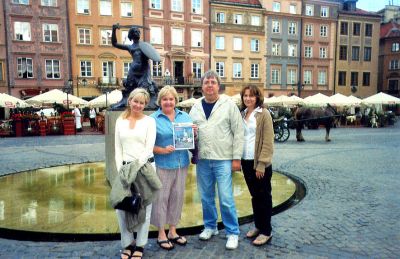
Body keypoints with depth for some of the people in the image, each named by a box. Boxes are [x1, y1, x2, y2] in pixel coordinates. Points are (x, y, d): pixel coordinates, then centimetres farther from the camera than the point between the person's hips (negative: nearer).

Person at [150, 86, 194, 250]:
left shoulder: (185, 116, 9)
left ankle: (172, 231, 30)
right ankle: (161, 234, 21)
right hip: (162, 165, -4)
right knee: (161, 198, 4)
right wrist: (162, 150, -21)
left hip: (181, 164, 5)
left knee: (177, 197, 13)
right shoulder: (153, 119, -4)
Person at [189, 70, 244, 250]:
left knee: (226, 199, -3)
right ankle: (210, 226, 33)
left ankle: (232, 233, 14)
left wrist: (236, 158, -9)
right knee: (206, 197, 14)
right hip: (203, 160, 5)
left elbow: (238, 132, -5)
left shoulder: (229, 104, -3)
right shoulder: (196, 107, 10)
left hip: (223, 159, -4)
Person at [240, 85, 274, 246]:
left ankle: (266, 231, 17)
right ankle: (258, 226, 29)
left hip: (260, 163, -6)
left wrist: (262, 164, -17)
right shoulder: (242, 114, 10)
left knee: (264, 197, 5)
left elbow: (268, 141, -12)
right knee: (254, 196, 16)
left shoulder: (264, 114, -8)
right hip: (246, 161, 6)